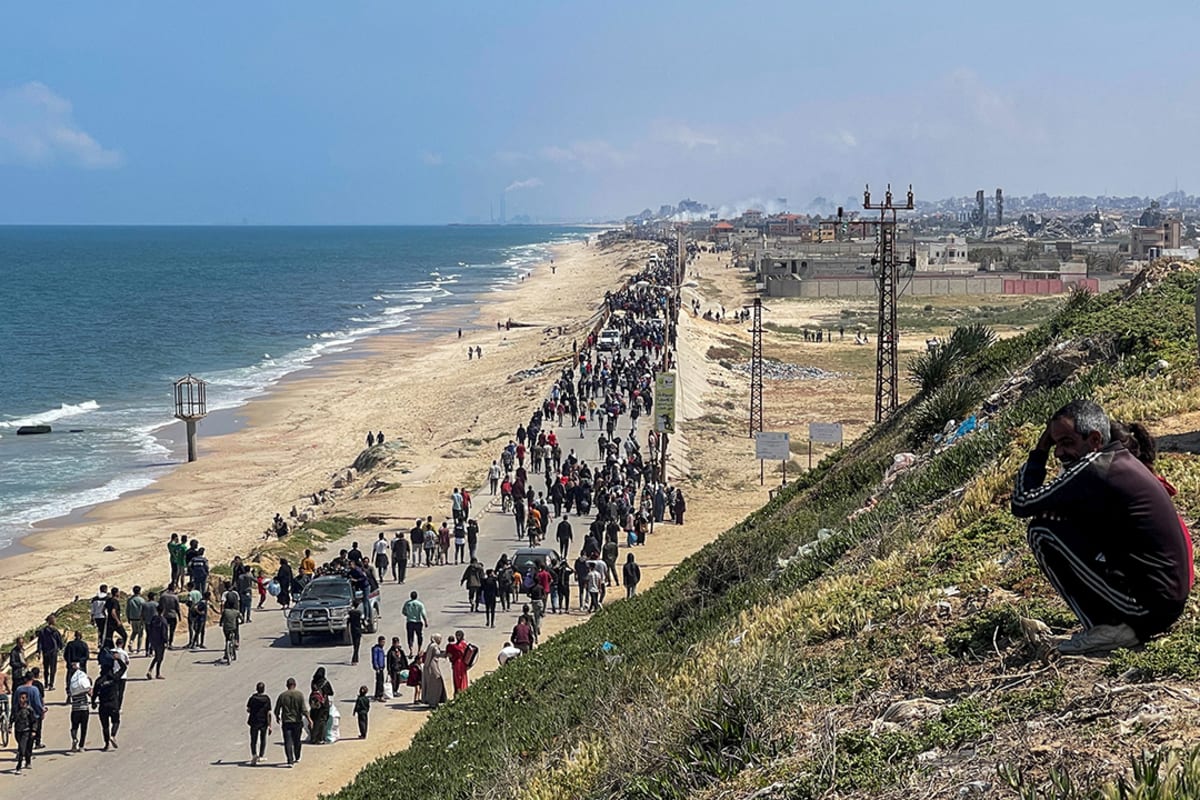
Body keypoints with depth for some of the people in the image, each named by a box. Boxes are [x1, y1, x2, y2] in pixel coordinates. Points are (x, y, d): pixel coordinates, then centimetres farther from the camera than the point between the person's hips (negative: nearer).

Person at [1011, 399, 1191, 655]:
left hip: (1146, 603, -10)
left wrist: (1040, 451, 0)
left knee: (1042, 531, -9)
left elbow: (1021, 504, -12)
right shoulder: (1121, 460, 13)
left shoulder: (1093, 470, -16)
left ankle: (1105, 628, -6)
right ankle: (1126, 624, 14)